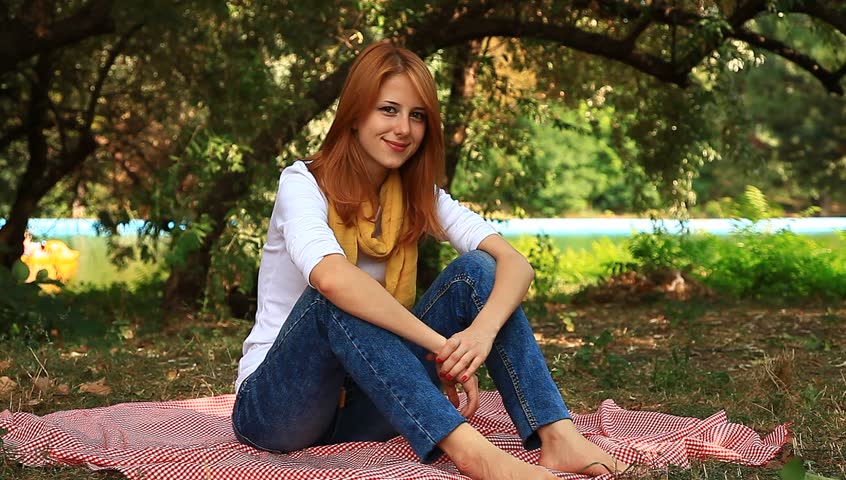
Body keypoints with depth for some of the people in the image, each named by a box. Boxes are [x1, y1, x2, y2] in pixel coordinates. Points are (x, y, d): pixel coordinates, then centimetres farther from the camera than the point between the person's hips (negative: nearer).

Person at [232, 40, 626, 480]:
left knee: (473, 271, -14)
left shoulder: (418, 195, 2)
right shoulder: (303, 184, -14)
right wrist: (442, 345, -37)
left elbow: (515, 261, -15)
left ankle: (558, 437, -29)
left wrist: (483, 331, -35)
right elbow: (331, 277, -36)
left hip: (364, 408, 4)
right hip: (276, 409, -4)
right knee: (336, 298, -34)